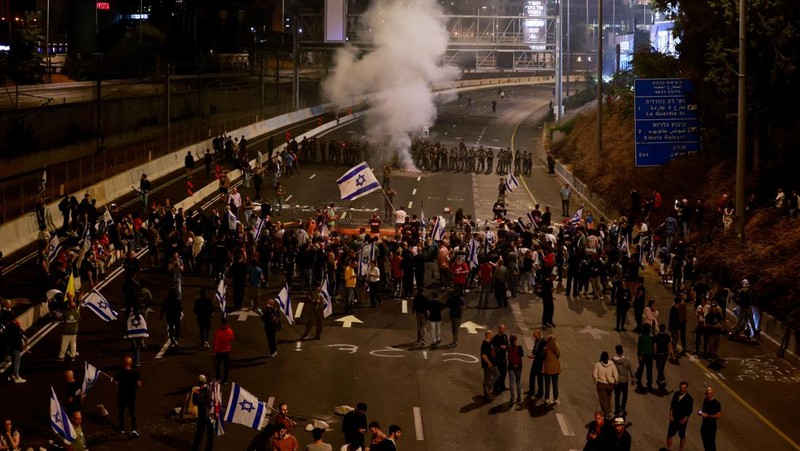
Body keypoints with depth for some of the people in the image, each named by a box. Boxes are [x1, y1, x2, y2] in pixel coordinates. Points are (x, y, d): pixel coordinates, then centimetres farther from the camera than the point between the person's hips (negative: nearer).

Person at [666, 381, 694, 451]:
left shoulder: (689, 398, -13)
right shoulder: (676, 394, 0)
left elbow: (689, 411, -10)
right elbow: (672, 405, 6)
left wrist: (684, 420, -14)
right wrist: (671, 415, -2)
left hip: (682, 420, -4)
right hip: (674, 419, 4)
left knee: (682, 436, 10)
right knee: (669, 435, 4)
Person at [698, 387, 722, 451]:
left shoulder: (716, 403, -17)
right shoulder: (705, 401, 5)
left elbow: (719, 416, -21)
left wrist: (708, 415, -25)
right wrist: (701, 412, 0)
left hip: (712, 426, -7)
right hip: (704, 425, 7)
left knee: (711, 443, -3)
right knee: (705, 442, 16)